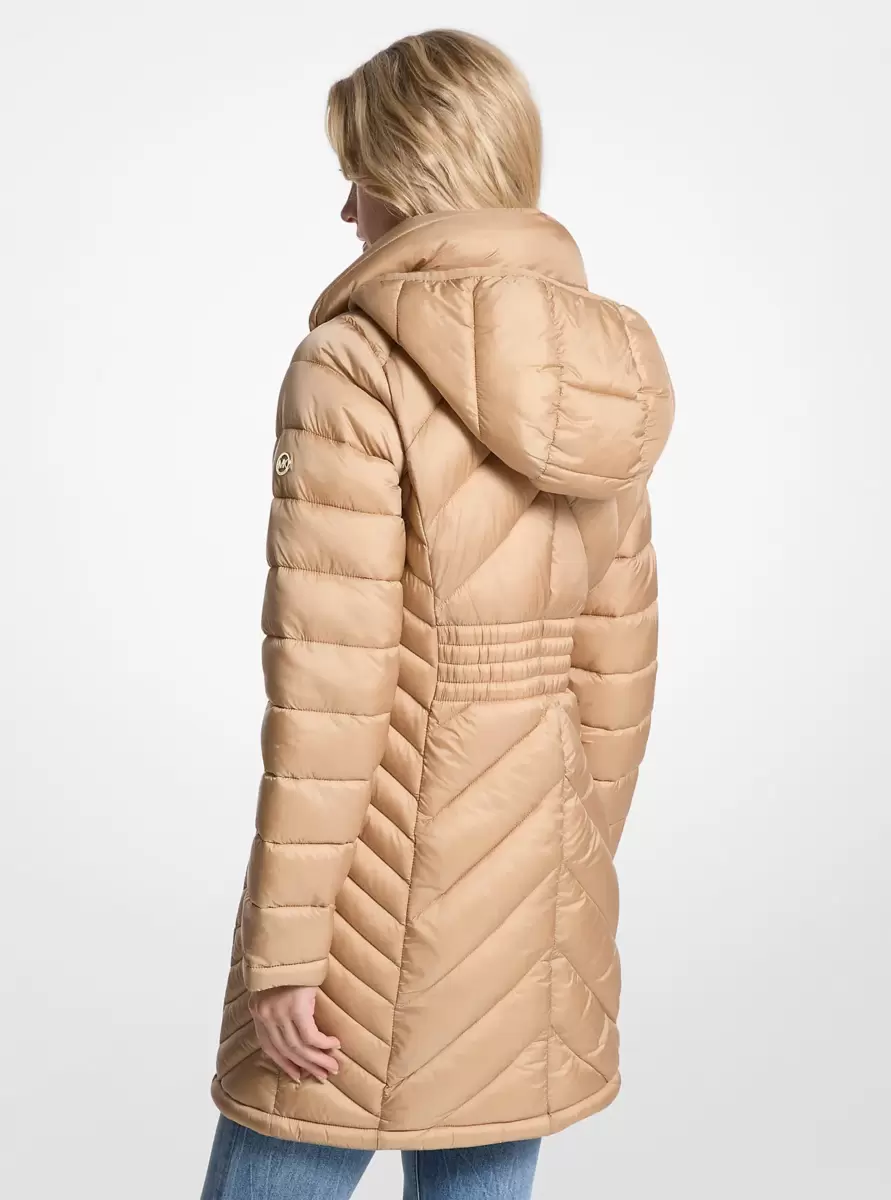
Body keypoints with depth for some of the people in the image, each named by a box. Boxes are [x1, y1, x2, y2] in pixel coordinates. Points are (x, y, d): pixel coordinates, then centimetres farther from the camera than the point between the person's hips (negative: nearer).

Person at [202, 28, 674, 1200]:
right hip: (534, 893, 6)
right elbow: (615, 666, 7)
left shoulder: (355, 369, -16)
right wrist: (573, 874, 18)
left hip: (387, 892, -6)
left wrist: (282, 948, -11)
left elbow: (328, 687, -18)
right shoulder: (600, 378, 4)